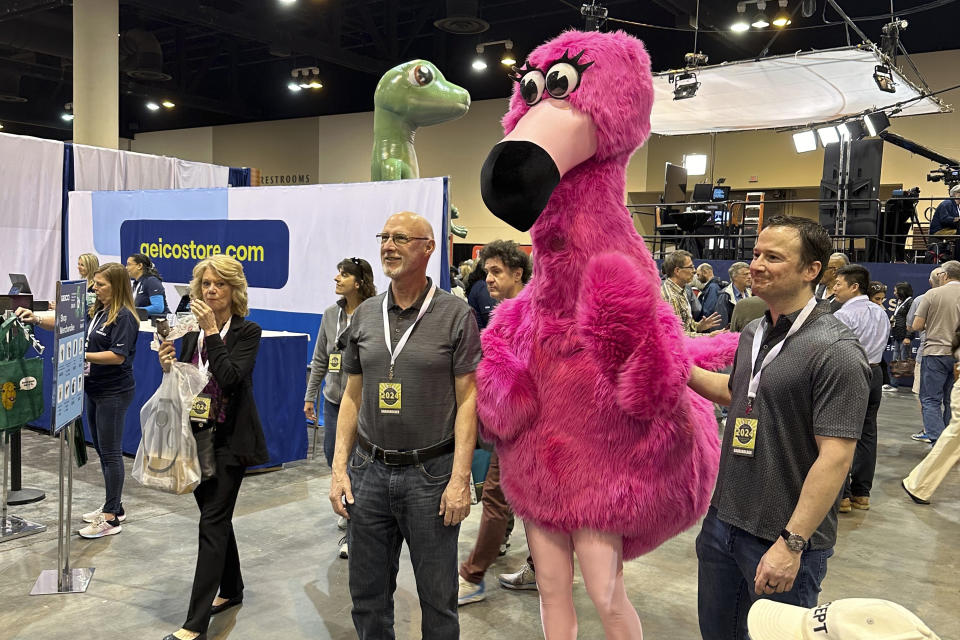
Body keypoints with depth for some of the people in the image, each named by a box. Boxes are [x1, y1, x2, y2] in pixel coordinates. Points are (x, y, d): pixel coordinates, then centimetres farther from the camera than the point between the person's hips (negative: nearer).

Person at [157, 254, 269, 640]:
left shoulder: (247, 331, -8)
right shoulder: (192, 331, 7)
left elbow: (231, 376, -22)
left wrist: (212, 330, -20)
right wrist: (168, 367, -8)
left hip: (229, 439, -6)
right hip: (197, 435, 6)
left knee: (212, 522, -7)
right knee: (217, 517, 17)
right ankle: (231, 589, 35)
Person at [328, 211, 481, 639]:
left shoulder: (455, 315, -6)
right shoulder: (365, 315, 7)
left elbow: (467, 398, -7)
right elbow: (352, 395, 11)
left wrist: (460, 478, -13)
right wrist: (339, 467, 4)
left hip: (431, 474, -4)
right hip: (370, 470, 4)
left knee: (438, 598, 9)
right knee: (367, 597, 15)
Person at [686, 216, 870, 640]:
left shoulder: (835, 351, -18)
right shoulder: (753, 333, 6)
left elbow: (835, 457, -22)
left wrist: (792, 543, -24)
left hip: (784, 540, -7)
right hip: (723, 521, 7)